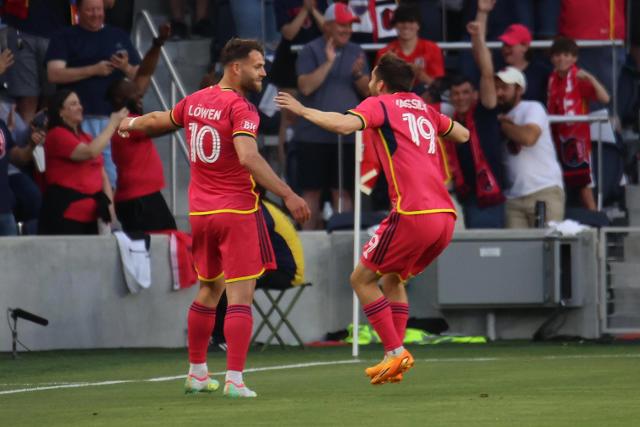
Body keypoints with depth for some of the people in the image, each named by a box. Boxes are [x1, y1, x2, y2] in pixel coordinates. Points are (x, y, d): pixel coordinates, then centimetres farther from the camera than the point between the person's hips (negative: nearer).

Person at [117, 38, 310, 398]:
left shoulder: (195, 102, 8)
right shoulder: (240, 108, -14)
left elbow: (158, 121, 28)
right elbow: (248, 157, -28)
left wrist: (132, 124, 50)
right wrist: (287, 195, -28)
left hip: (200, 212, 7)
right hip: (237, 211, -7)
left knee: (209, 290, 21)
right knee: (241, 294, -6)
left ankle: (197, 373, 27)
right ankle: (235, 379, -13)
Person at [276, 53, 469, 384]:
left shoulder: (380, 105, 1)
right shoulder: (424, 109, 21)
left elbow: (344, 125, -18)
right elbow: (462, 135, 35)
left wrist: (302, 110, -7)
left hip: (414, 215, -7)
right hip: (445, 216, 7)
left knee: (362, 279, 5)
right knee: (393, 279, 22)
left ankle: (395, 352, -5)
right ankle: (395, 361, 13)